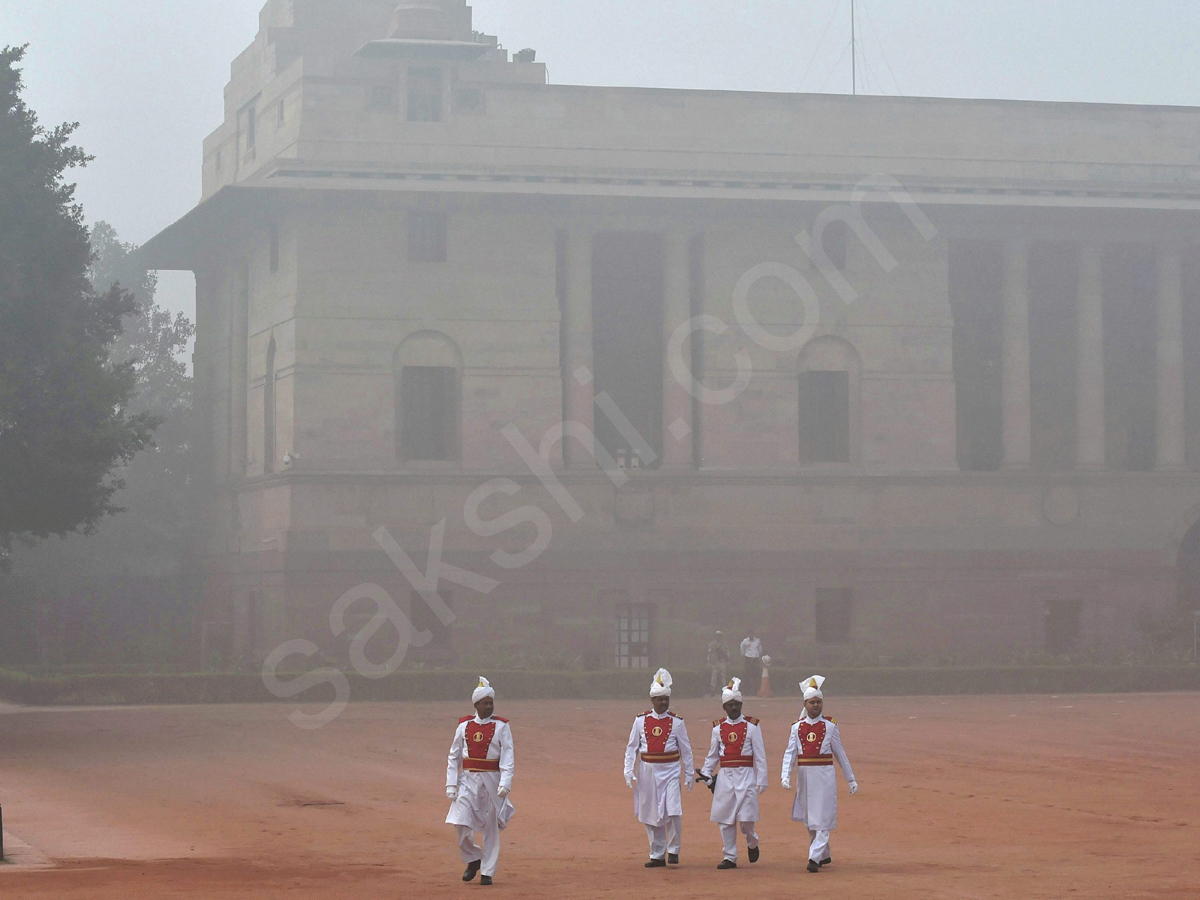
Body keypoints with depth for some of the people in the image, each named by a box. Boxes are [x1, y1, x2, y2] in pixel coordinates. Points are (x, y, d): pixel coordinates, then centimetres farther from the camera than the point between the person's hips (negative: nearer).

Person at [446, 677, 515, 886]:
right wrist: (451, 785, 2)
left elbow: (507, 757, -7)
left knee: (491, 827, 3)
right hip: (468, 779, 2)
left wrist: (505, 783, -19)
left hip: (492, 780, -2)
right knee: (461, 823, -9)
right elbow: (454, 757, 9)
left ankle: (487, 872, 12)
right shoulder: (464, 726, 6)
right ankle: (473, 859, 16)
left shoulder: (501, 726, 0)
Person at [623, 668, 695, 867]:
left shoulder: (676, 722, 1)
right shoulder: (641, 721, 3)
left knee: (673, 812, -14)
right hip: (647, 772, 2)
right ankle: (657, 855, 16)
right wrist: (629, 772, -3)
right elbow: (632, 748, 6)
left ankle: (673, 850, 4)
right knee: (651, 815, 6)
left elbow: (686, 750, 5)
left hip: (669, 771, -2)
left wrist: (689, 774, 5)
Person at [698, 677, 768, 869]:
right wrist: (706, 775, 3)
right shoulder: (718, 728, 9)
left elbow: (760, 756, 0)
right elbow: (712, 755, 16)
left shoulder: (752, 727, 1)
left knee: (745, 819, -7)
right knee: (724, 819, 2)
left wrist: (761, 781, -5)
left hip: (746, 776, -3)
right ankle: (730, 857, 11)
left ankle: (752, 843, 24)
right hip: (724, 777, 3)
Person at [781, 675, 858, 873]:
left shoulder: (830, 726, 1)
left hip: (824, 776, -3)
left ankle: (815, 858, -14)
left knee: (822, 819, -9)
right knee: (809, 820, 12)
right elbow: (790, 753, -1)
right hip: (804, 776, 3)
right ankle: (824, 855, 28)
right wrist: (786, 776, -16)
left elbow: (840, 754, 6)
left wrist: (851, 779, 9)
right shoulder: (797, 727, 6)